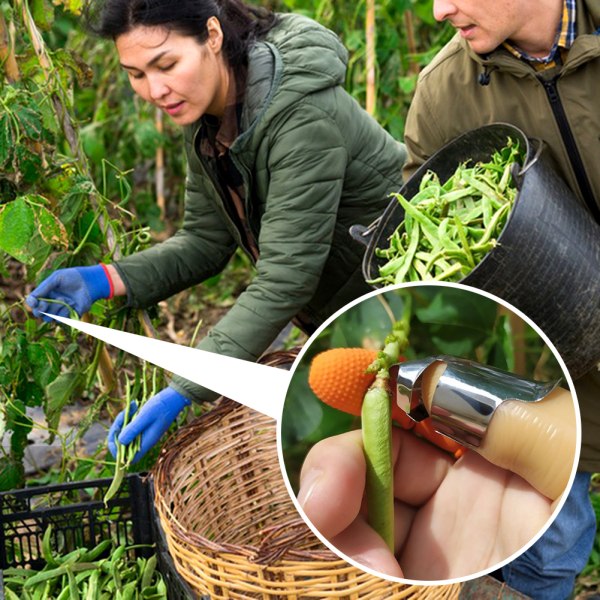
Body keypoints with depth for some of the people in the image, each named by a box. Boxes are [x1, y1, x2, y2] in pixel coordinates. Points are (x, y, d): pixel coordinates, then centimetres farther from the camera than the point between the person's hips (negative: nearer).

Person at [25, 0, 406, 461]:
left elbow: (284, 281, -36)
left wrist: (184, 393, -41)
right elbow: (206, 242, -2)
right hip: (332, 317, 8)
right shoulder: (205, 115, -7)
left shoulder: (302, 116, -33)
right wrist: (108, 280, -19)